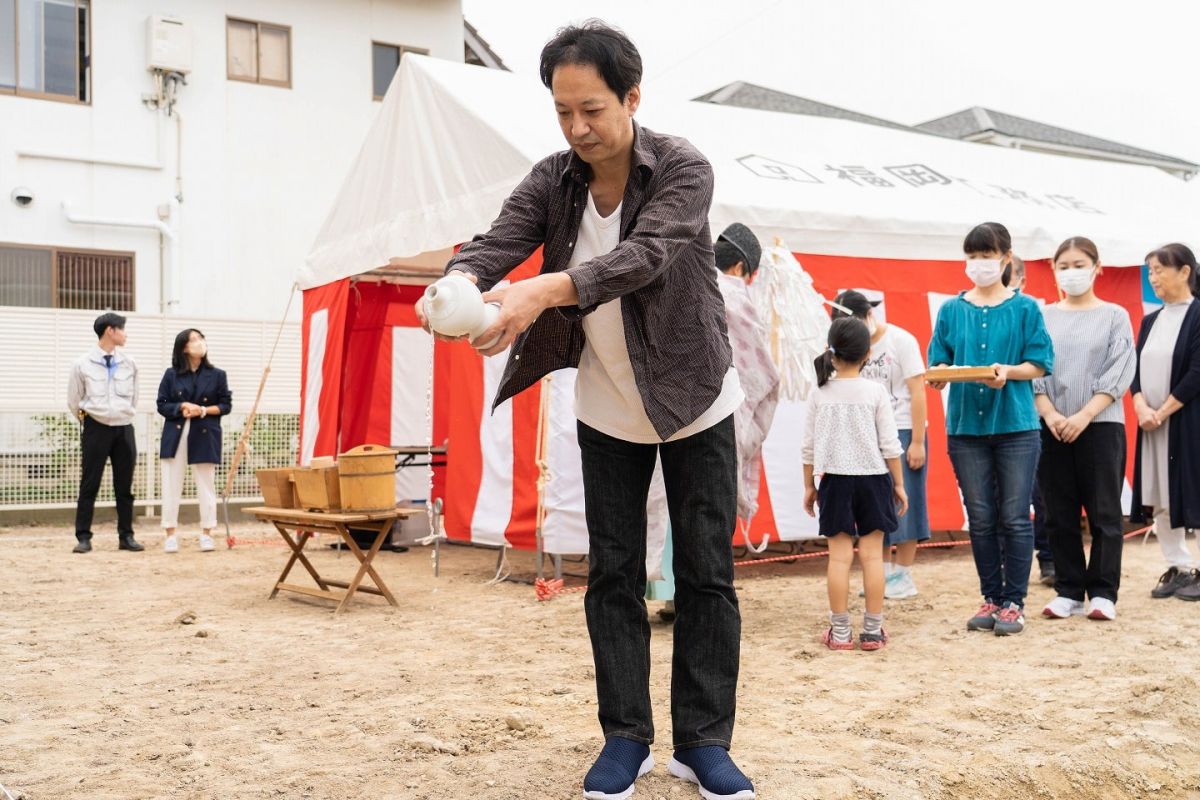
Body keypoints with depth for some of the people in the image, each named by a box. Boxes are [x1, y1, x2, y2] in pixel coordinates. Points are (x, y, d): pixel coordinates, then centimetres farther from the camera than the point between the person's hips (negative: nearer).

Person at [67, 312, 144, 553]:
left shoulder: (129, 364, 7)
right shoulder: (83, 365, -1)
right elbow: (74, 401, 7)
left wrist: (124, 416, 14)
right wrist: (87, 419, 10)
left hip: (124, 429, 3)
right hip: (96, 429, -3)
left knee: (124, 486, 6)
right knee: (89, 485, 0)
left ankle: (126, 536, 13)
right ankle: (83, 537, 5)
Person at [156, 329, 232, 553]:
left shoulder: (217, 375, 3)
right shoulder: (171, 374, 3)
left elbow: (226, 404, 4)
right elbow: (162, 405, 3)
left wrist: (204, 410, -12)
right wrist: (182, 407, -14)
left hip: (205, 436, 0)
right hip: (176, 435, 0)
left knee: (206, 486, 4)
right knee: (171, 486, 1)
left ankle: (206, 534, 13)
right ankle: (170, 535, 8)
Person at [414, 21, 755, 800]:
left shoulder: (684, 169, -19)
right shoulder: (551, 181, -8)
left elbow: (644, 255, -36)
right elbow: (495, 243, -22)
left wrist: (543, 291, -52)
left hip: (694, 401, -3)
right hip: (606, 412, 3)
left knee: (707, 575, 1)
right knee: (613, 575, 5)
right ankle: (627, 736, 15)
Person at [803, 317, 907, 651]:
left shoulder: (819, 394, -1)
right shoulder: (876, 392, -5)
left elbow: (808, 446, 2)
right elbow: (890, 445, -5)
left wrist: (809, 486, 12)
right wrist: (899, 484, 5)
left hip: (835, 480, 1)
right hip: (872, 477, -1)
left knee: (839, 555, 3)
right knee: (872, 554, 4)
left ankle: (840, 632, 8)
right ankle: (873, 631, 9)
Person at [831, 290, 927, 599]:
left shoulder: (901, 341, -7)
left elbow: (917, 392, -9)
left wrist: (917, 442, -12)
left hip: (903, 432, -5)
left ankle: (903, 576, 7)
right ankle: (885, 572, 17)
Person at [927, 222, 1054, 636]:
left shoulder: (1025, 309, 3)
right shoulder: (952, 310, 8)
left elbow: (1039, 364, 0)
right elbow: (940, 361, 7)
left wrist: (1008, 372, -19)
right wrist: (939, 374, -16)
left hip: (1016, 424, -2)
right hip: (966, 424, 2)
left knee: (1015, 518, 0)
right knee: (981, 519, 7)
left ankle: (1014, 603, 10)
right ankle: (991, 599, 18)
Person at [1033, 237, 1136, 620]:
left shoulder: (1115, 316, 4)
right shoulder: (1043, 317, 9)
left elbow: (1118, 374, -4)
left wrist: (1083, 416, -14)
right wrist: (1050, 415, -11)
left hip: (1101, 425, -2)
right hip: (1052, 428, 2)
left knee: (1104, 512, 0)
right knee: (1060, 514, 5)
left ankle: (1102, 592, 7)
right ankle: (1068, 591, 13)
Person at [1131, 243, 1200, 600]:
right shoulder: (1150, 321, 13)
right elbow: (1138, 370, 8)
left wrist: (1163, 412, -14)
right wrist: (1141, 406, -10)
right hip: (1152, 422, 7)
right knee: (1160, 498, 7)